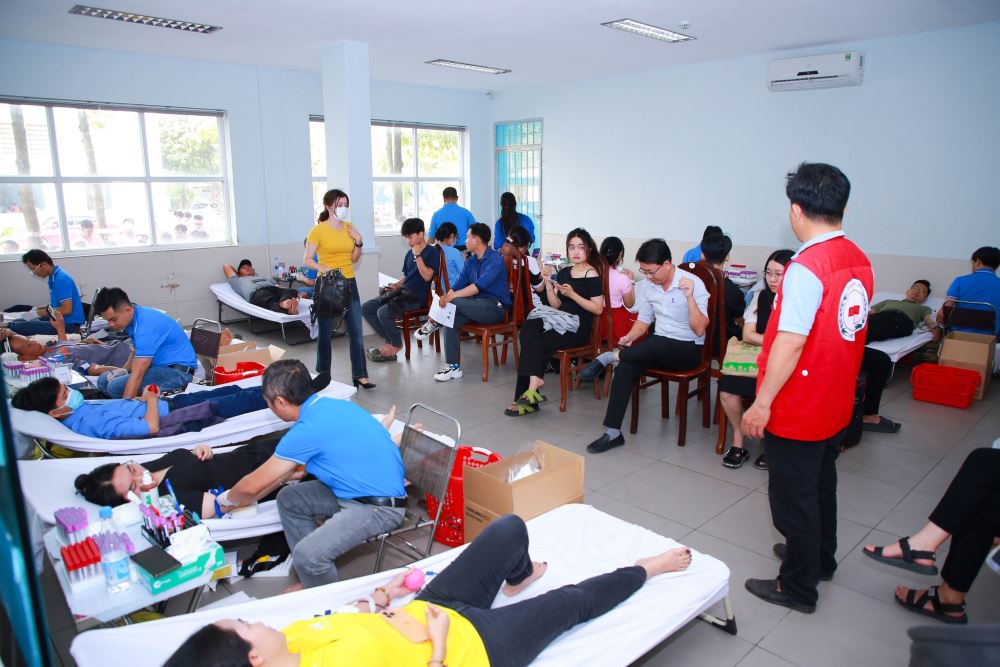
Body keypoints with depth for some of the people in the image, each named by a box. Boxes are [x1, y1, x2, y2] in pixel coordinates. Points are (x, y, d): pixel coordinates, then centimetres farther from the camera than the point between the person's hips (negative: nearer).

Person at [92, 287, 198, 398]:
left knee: (116, 387, -23)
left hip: (178, 370, -10)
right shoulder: (134, 317, 3)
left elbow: (137, 376, -29)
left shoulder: (146, 325, -25)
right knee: (103, 381, 4)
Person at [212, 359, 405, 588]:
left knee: (307, 556, -24)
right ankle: (312, 582, 17)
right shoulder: (331, 404, 6)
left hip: (381, 507, -10)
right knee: (288, 499, 12)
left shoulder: (308, 429, -21)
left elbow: (252, 486, -8)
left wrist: (228, 498, 15)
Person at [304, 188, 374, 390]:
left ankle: (360, 376, 10)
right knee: (325, 333, 5)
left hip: (349, 283, 5)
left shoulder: (350, 228, 8)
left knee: (356, 331, 3)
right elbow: (307, 260, -9)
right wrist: (322, 268, -26)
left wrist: (358, 242, -1)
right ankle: (323, 375, 19)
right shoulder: (318, 230, -8)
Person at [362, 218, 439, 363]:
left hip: (417, 297, -8)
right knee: (366, 308, -2)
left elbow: (427, 276, -17)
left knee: (383, 312, -28)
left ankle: (396, 344, -3)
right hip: (402, 293, 9)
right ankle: (389, 340, 3)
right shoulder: (409, 254, 16)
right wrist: (397, 284, 5)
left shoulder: (432, 252, -5)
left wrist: (418, 255, -18)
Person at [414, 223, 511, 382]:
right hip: (476, 306, 8)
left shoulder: (495, 260, -14)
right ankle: (453, 367, -16)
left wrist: (452, 296, -31)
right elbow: (457, 284, 5)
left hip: (495, 307, -8)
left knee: (455, 302, -30)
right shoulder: (470, 261, 11)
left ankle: (433, 323, -2)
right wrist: (446, 297, -14)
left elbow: (479, 286, -26)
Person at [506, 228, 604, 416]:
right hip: (561, 321, 6)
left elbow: (598, 309, -11)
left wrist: (572, 294, -16)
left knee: (533, 344, -23)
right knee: (529, 328, -24)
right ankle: (534, 380, -27)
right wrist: (548, 284, -2)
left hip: (579, 327, -6)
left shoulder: (592, 275, -4)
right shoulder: (564, 272, 16)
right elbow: (555, 305, 12)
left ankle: (526, 398, -16)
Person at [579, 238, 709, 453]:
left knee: (657, 343, -40)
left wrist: (689, 297, -29)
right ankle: (613, 433, -21)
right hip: (658, 348, 5)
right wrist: (630, 337, -5)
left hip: (689, 350, -5)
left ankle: (609, 357, -17)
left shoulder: (693, 283, -12)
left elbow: (699, 329, -18)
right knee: (626, 367, -25)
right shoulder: (647, 285, 3)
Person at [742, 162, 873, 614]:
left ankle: (798, 588, 23)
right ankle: (821, 559, 45)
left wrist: (761, 403, -20)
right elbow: (840, 330, 9)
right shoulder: (859, 260, 2)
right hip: (835, 404, 9)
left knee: (793, 497, 7)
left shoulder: (807, 266, -24)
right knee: (821, 484, 25)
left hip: (797, 410, -8)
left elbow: (791, 342, -26)